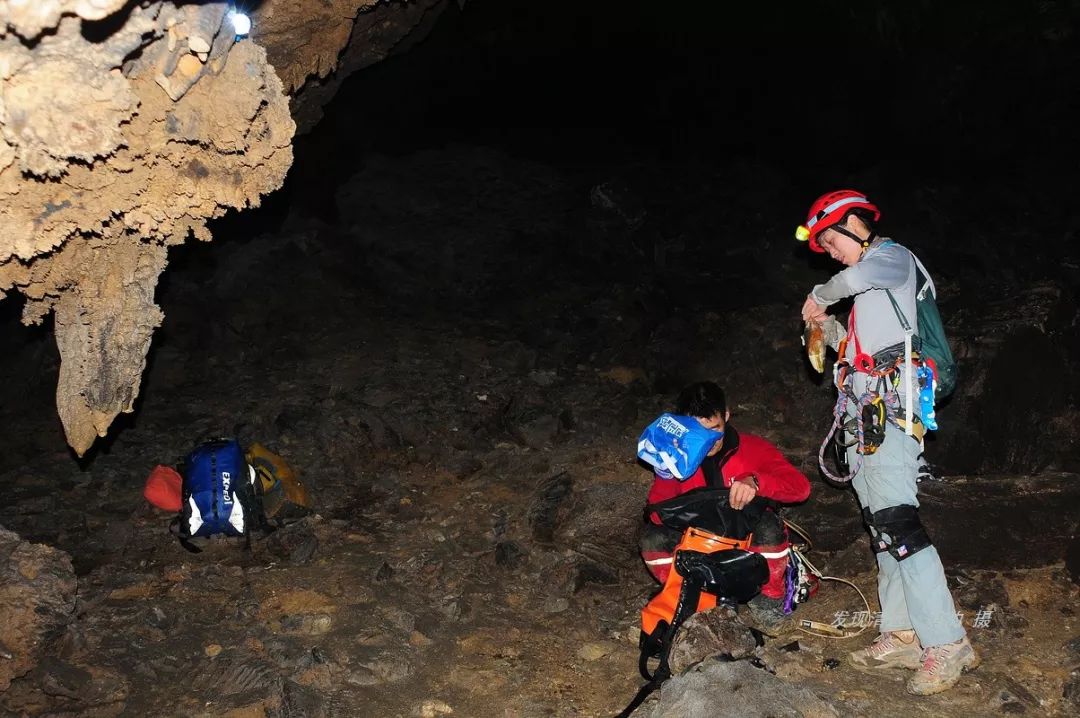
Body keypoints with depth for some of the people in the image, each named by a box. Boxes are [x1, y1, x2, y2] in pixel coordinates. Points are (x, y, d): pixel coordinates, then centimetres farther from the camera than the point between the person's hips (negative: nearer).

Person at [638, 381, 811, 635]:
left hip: (750, 546, -1)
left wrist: (755, 481, -42)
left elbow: (801, 486, -24)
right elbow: (659, 517, -15)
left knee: (769, 526, -35)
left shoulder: (753, 448, -12)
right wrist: (665, 476, -34)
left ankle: (767, 601, -8)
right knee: (651, 539, -25)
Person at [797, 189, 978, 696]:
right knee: (881, 526, 6)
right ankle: (902, 637, 8)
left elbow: (859, 275, -26)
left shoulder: (895, 257, -1)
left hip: (889, 407, -10)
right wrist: (829, 327, 14)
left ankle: (947, 644, -20)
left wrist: (821, 294, -9)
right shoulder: (871, 287, 25)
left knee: (897, 522, -18)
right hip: (865, 415, 10)